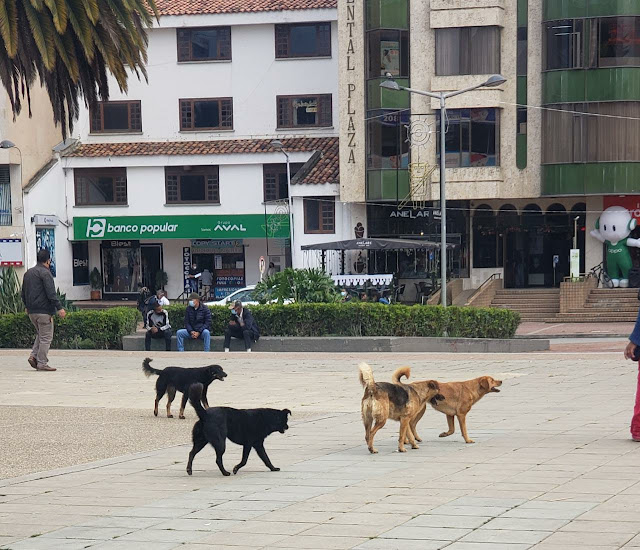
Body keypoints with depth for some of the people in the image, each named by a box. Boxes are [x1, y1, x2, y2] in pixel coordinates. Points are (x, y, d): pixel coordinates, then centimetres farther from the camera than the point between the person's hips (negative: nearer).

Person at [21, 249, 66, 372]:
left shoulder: (28, 273, 15)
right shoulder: (45, 273, -12)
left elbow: (23, 293, 23)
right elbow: (51, 293, -20)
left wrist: (27, 306, 36)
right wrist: (59, 308, -21)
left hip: (31, 311, 8)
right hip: (44, 311, -8)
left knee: (40, 334, 21)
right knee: (46, 337, -3)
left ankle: (34, 356, 5)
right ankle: (42, 363, -4)